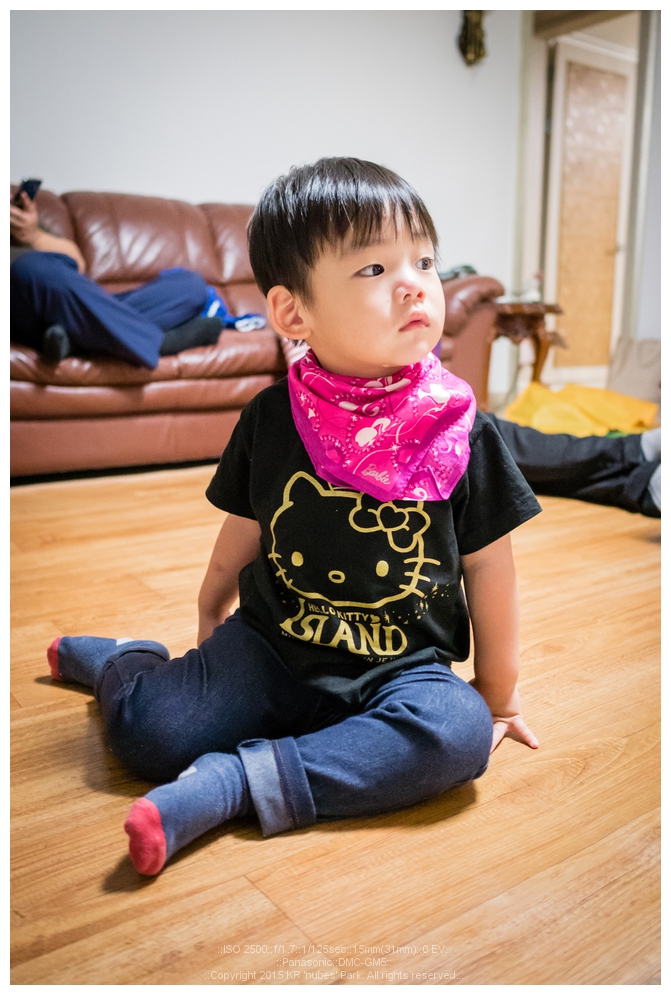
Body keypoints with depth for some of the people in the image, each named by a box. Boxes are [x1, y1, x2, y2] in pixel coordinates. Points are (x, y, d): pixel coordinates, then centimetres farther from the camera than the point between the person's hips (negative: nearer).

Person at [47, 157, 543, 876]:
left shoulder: (465, 433, -8)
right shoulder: (270, 420, -6)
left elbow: (488, 572, 0)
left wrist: (497, 696, 10)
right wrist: (211, 620, 25)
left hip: (403, 668, 0)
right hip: (270, 649, 1)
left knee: (458, 732, -30)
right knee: (146, 729, -15)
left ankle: (230, 783, -26)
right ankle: (119, 657, 20)